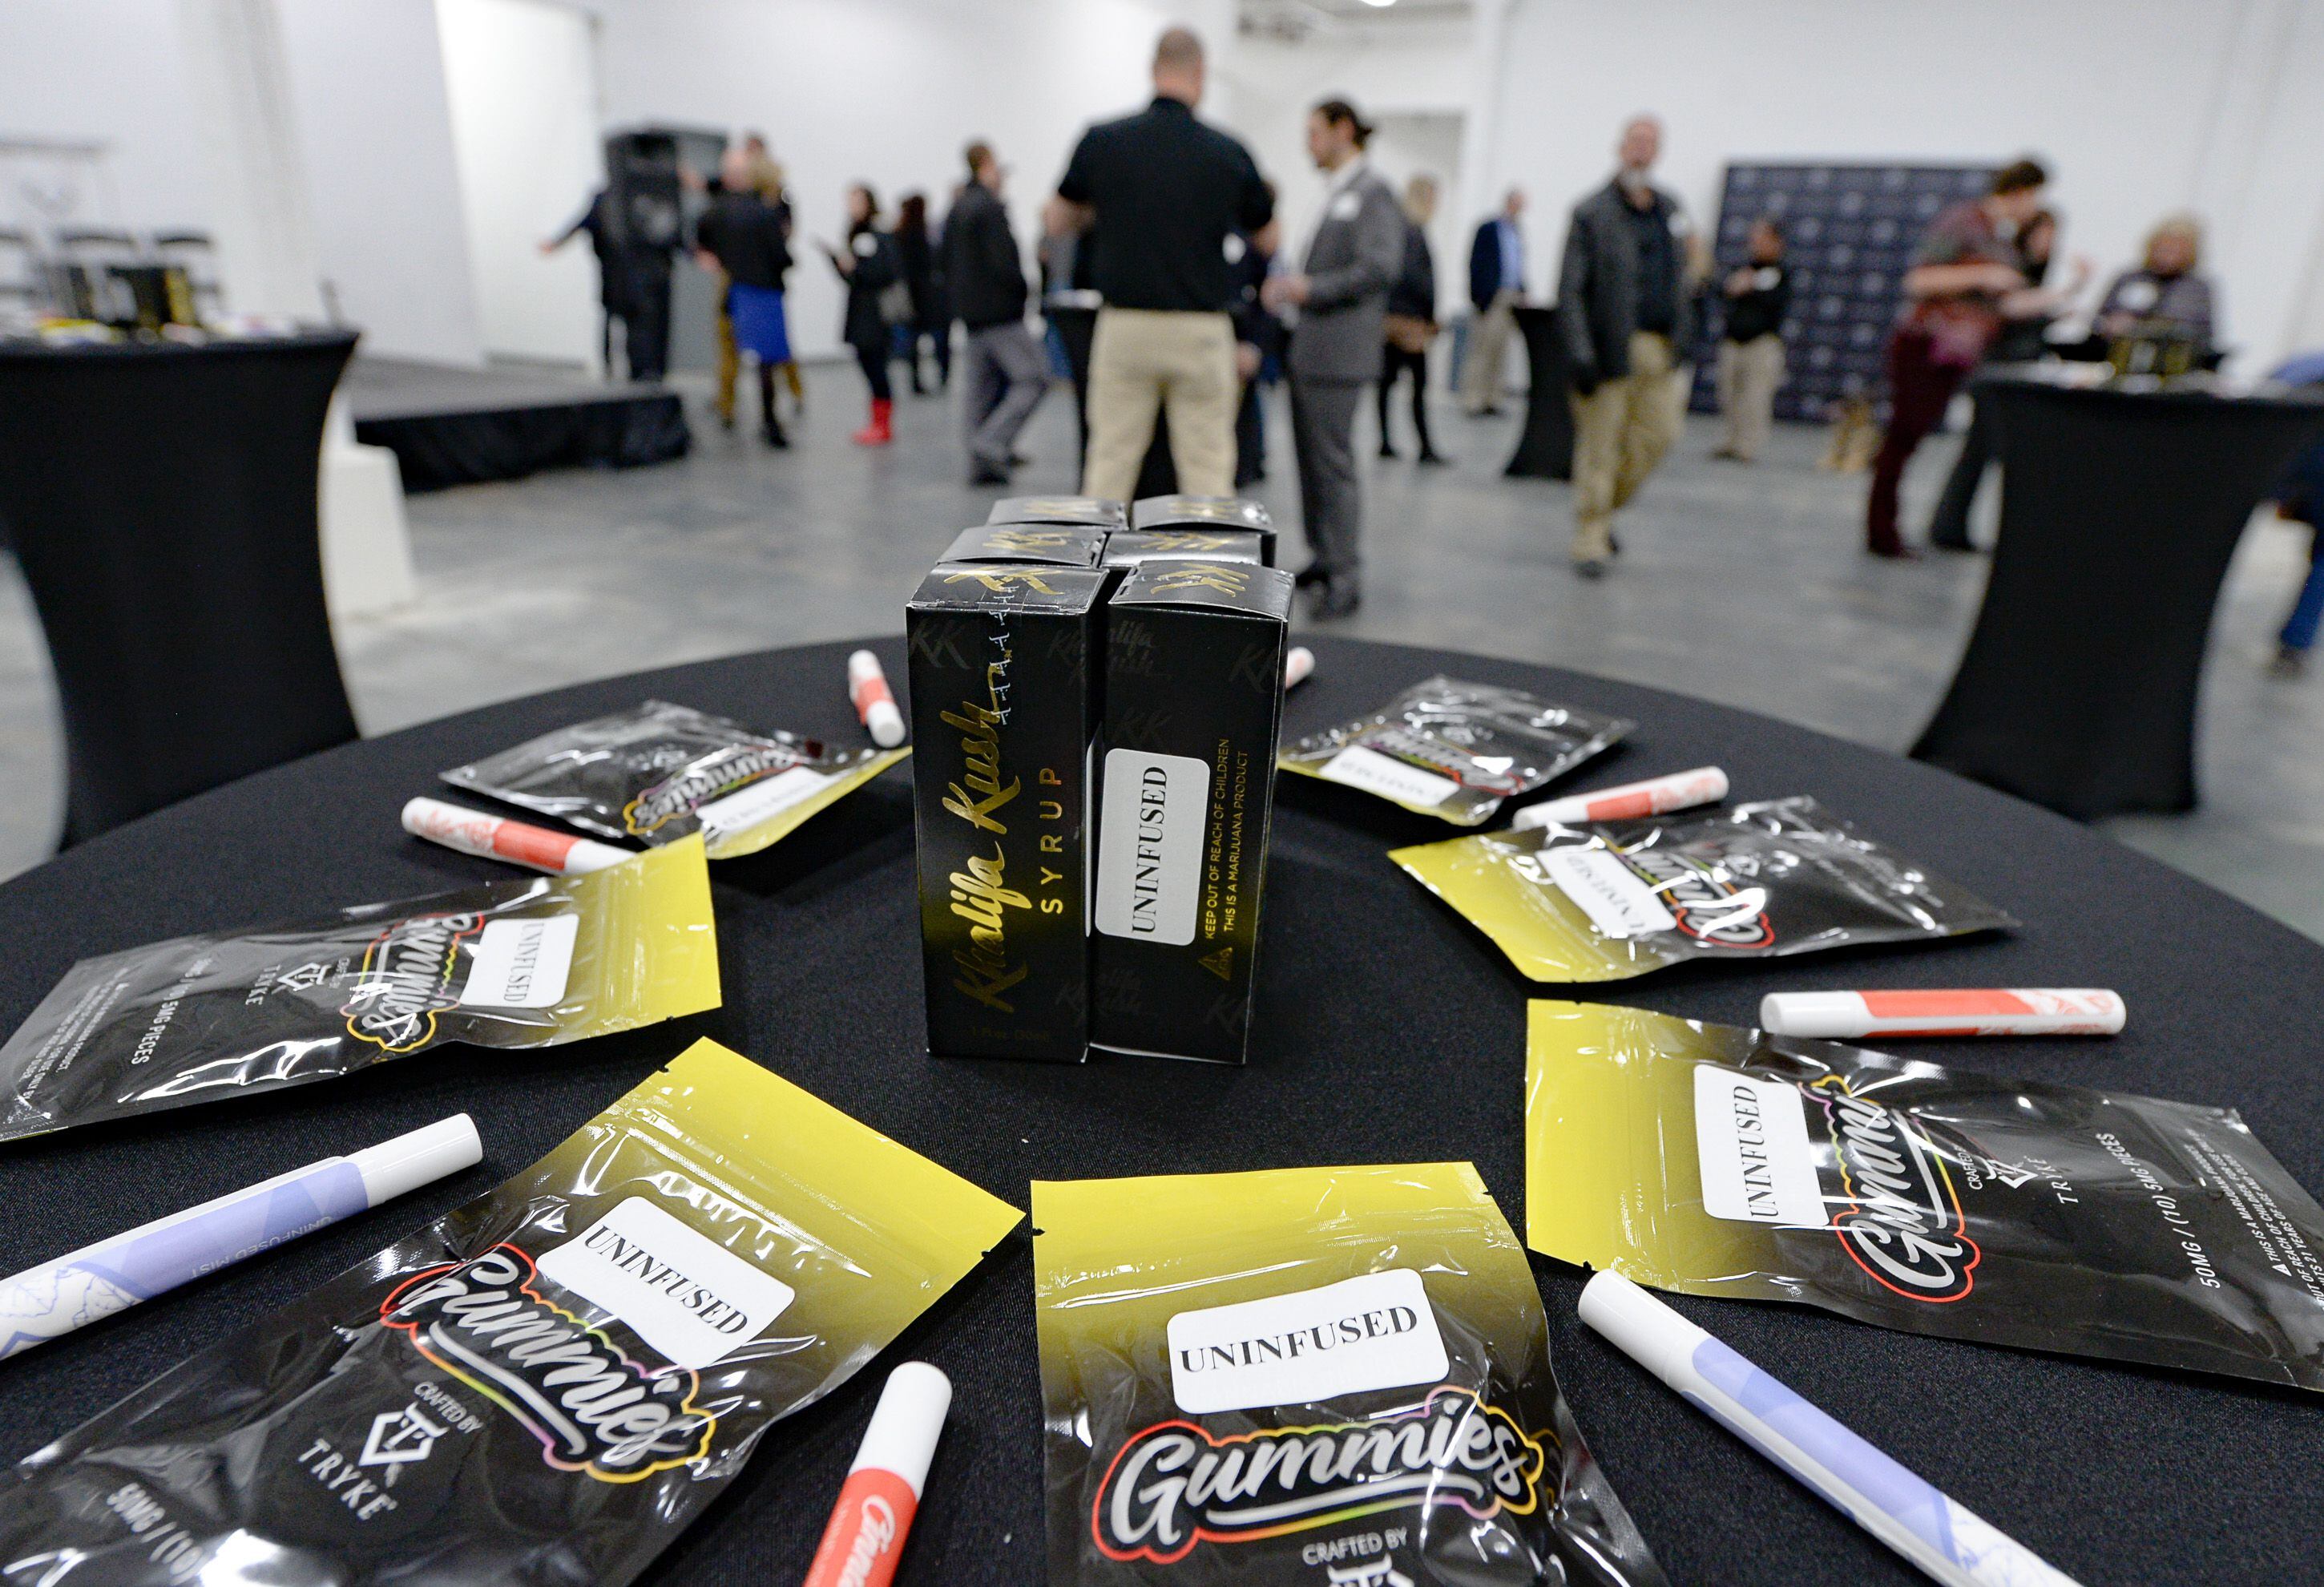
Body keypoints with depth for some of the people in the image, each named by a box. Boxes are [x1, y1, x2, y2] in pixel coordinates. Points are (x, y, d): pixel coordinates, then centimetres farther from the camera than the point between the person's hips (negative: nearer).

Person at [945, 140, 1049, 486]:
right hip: (1000, 311, -9)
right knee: (1033, 377, -6)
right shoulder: (990, 208, -13)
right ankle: (992, 444, -17)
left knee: (980, 386, 10)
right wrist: (1021, 290, -5)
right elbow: (1004, 261, -20)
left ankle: (980, 464, 11)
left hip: (970, 312, 9)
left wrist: (964, 294, 20)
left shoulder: (956, 210, 15)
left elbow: (947, 263, 20)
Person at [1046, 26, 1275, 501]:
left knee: (1109, 462, 7)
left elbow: (1058, 222, 13)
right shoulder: (1229, 153, -2)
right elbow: (1267, 238, 12)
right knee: (1206, 467, 4)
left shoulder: (1102, 141, -1)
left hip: (1124, 326, 1)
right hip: (1201, 330, -1)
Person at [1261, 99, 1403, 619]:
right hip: (1308, 347, 9)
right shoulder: (1334, 195, 19)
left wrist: (1310, 288, -17)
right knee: (1311, 456, 11)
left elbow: (1380, 268, -18)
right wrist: (1291, 287, 9)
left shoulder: (1372, 194, -7)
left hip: (1339, 350, -9)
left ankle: (1345, 576, -4)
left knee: (1333, 460, -9)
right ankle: (1324, 556, 21)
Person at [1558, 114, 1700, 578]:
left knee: (1658, 434, 5)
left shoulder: (1671, 209, 15)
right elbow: (1570, 291, -11)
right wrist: (1579, 354, -20)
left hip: (1660, 349, 6)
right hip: (1611, 347, -6)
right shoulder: (1592, 214, -5)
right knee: (1600, 445, -4)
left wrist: (1681, 336, 15)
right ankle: (1590, 542, 5)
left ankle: (1606, 509, 26)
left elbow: (1683, 275, 22)